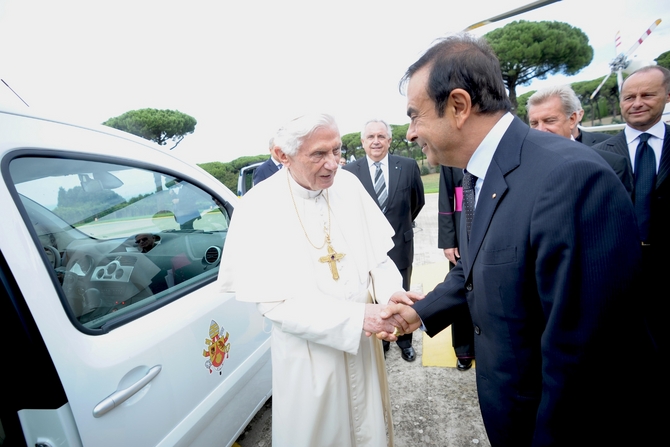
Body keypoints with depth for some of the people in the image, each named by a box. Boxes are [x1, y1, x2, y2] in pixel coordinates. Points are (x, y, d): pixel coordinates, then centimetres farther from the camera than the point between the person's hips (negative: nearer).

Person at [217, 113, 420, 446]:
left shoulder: (349, 184, -6)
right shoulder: (258, 208, -19)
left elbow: (377, 252, 0)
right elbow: (274, 303, -20)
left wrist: (391, 291, -19)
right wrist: (355, 317, -26)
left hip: (362, 341, 4)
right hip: (308, 350, -3)